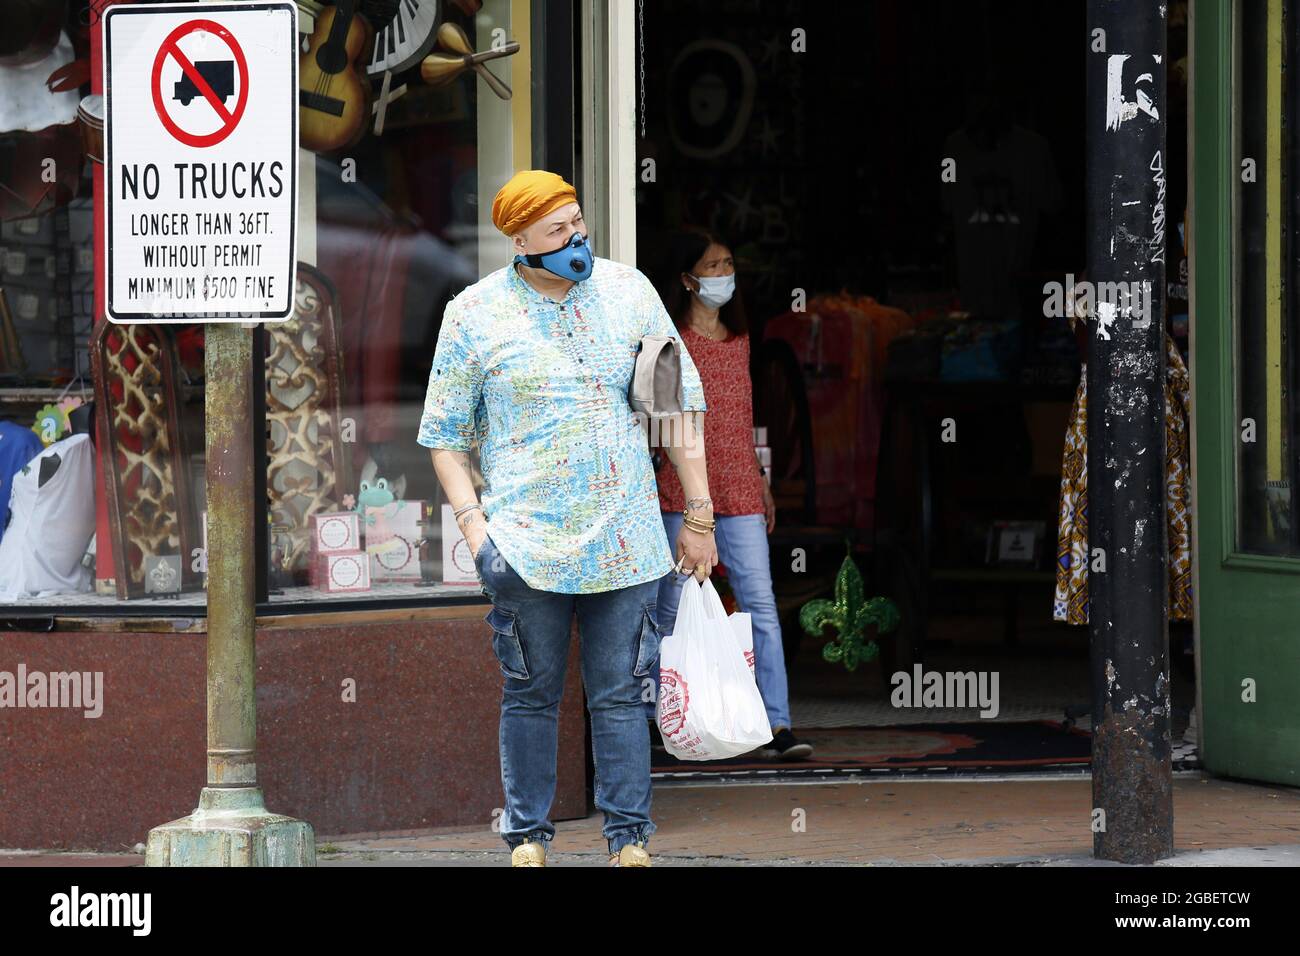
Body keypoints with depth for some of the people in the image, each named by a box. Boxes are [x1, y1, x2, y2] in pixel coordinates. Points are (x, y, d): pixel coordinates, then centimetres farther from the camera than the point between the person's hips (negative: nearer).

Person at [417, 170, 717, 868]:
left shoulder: (628, 292, 6)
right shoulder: (475, 314, 0)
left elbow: (682, 403, 10)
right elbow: (443, 432, 5)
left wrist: (699, 517, 8)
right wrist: (472, 523, -7)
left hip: (626, 541, 1)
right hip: (528, 543, -1)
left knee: (619, 694, 2)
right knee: (532, 693, 4)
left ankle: (629, 841, 5)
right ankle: (527, 838, 13)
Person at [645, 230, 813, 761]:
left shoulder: (737, 338, 16)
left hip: (739, 490, 5)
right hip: (681, 489, -4)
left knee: (761, 604, -6)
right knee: (673, 607, 2)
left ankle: (776, 726, -10)